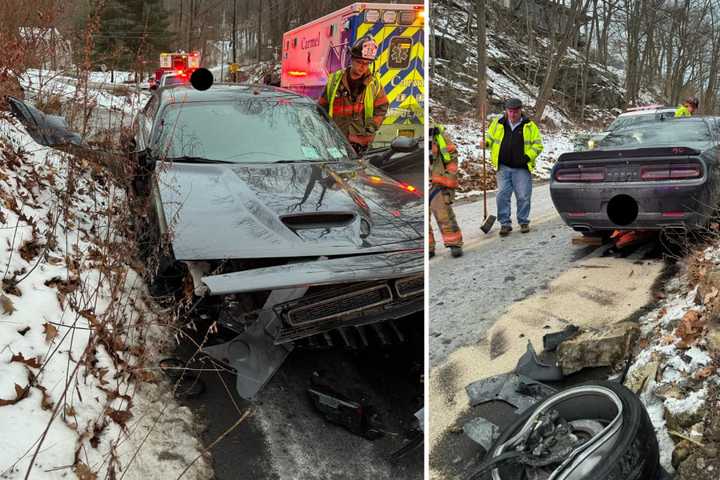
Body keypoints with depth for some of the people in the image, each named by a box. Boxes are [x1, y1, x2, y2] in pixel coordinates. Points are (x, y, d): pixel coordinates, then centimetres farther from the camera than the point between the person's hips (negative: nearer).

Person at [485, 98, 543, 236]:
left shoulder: (529, 126, 4)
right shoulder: (498, 123, 8)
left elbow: (538, 144, 3)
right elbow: (490, 137, 20)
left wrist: (528, 156, -12)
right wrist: (486, 143, -3)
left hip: (522, 168, -1)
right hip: (503, 168, 1)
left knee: (523, 197, 2)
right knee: (502, 196, -3)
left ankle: (524, 222, 18)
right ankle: (505, 223, 6)